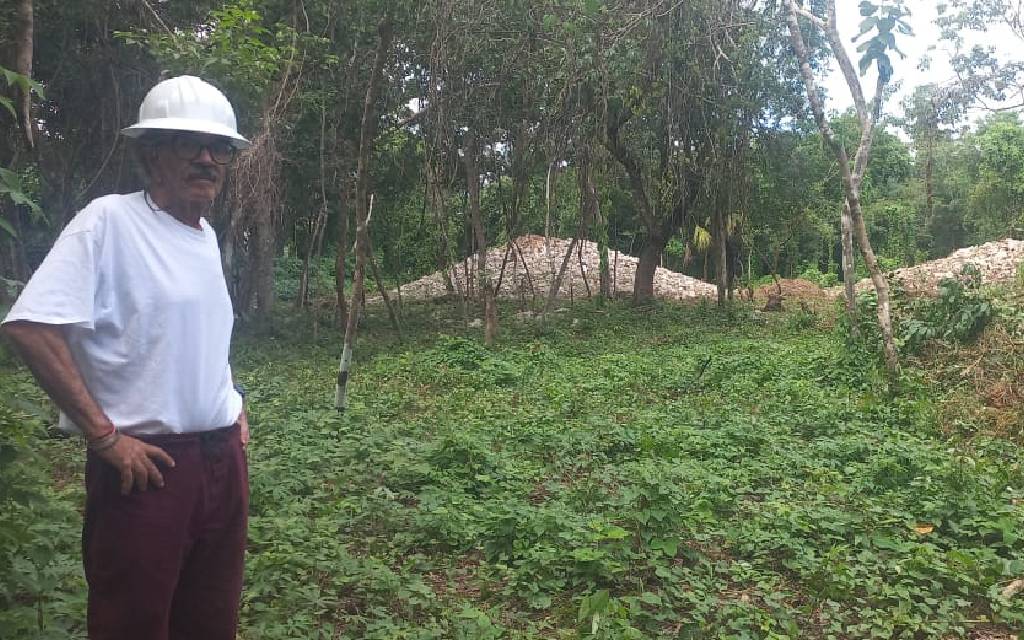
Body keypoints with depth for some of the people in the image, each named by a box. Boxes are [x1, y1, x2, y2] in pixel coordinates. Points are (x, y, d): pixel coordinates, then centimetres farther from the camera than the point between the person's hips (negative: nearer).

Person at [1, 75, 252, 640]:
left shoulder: (206, 235, 11)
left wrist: (234, 409, 12)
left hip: (223, 458, 7)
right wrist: (104, 435, -19)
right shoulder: (109, 220, -12)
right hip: (146, 463, -7)